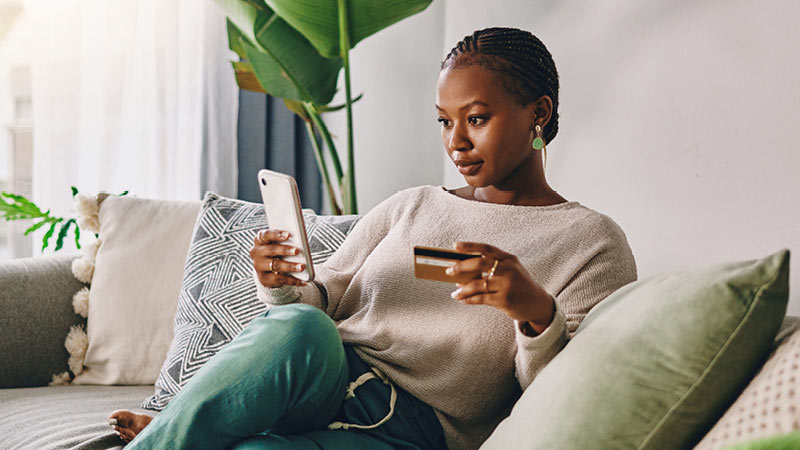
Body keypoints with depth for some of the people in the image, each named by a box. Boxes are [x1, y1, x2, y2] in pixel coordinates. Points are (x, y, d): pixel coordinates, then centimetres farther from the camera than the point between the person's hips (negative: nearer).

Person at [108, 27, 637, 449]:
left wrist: (538, 313, -24)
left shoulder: (593, 244, 5)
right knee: (299, 330, -34)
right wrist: (283, 287, -6)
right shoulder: (407, 207, 20)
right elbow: (322, 302, 18)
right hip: (319, 383, 4)